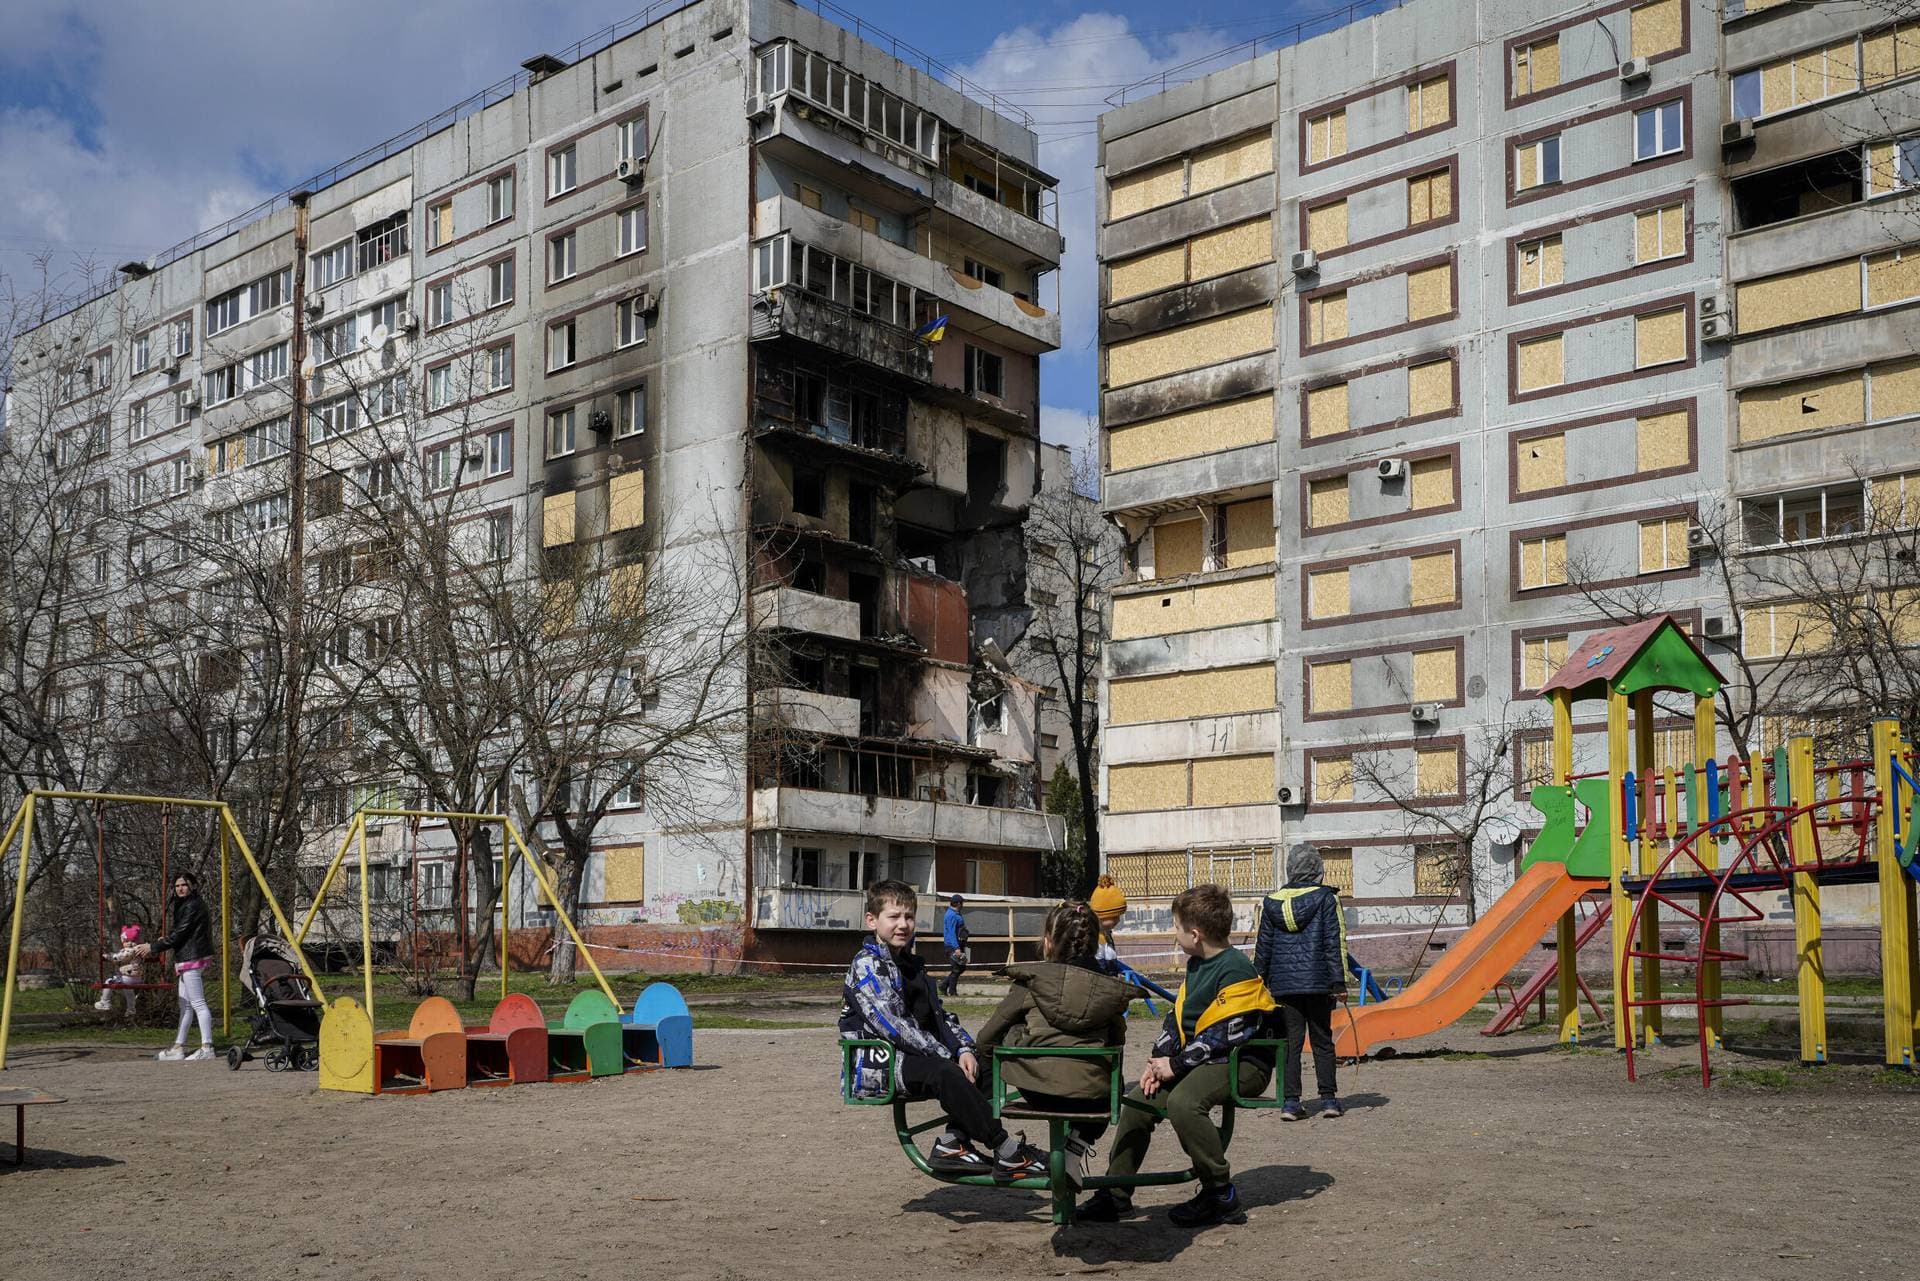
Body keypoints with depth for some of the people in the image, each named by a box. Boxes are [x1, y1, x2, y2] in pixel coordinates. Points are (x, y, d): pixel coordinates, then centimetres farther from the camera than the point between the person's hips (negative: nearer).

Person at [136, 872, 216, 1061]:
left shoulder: (192, 906, -13)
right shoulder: (183, 905, 19)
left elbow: (179, 934, -15)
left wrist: (153, 947, -9)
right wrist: (165, 939, 15)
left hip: (192, 960, -11)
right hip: (188, 960, 11)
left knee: (198, 1003, -12)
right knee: (185, 1005, 12)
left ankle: (207, 1048, -14)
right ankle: (179, 1048, 16)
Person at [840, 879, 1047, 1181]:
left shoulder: (911, 964, 19)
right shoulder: (867, 963, -10)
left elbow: (939, 1014, 17)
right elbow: (891, 1024, -20)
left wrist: (964, 1049, -3)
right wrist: (947, 1054, -19)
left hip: (909, 1056, 10)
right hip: (876, 1064, -10)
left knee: (976, 1065, -3)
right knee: (944, 1074, -31)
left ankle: (952, 1144, -10)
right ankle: (1007, 1151, -28)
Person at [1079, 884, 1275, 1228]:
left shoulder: (1236, 970, -18)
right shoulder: (1196, 966, 13)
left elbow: (1222, 1036, -23)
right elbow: (1177, 1018, 14)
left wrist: (1176, 1065, -18)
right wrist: (1159, 1060, -2)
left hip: (1243, 1064, -10)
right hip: (1201, 1060, 10)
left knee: (1182, 1101, -33)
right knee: (1139, 1101, 2)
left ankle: (1221, 1196, -18)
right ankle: (1115, 1195, 11)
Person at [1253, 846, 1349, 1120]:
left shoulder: (1271, 902, 5)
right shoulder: (1326, 898, -3)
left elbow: (1263, 946, 9)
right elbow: (1335, 943, -7)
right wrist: (1339, 982, -7)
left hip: (1283, 985, 2)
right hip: (1317, 983, -2)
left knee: (1291, 1042, 5)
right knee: (1322, 1041, 9)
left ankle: (1290, 1102, 1)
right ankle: (1328, 1099, 9)